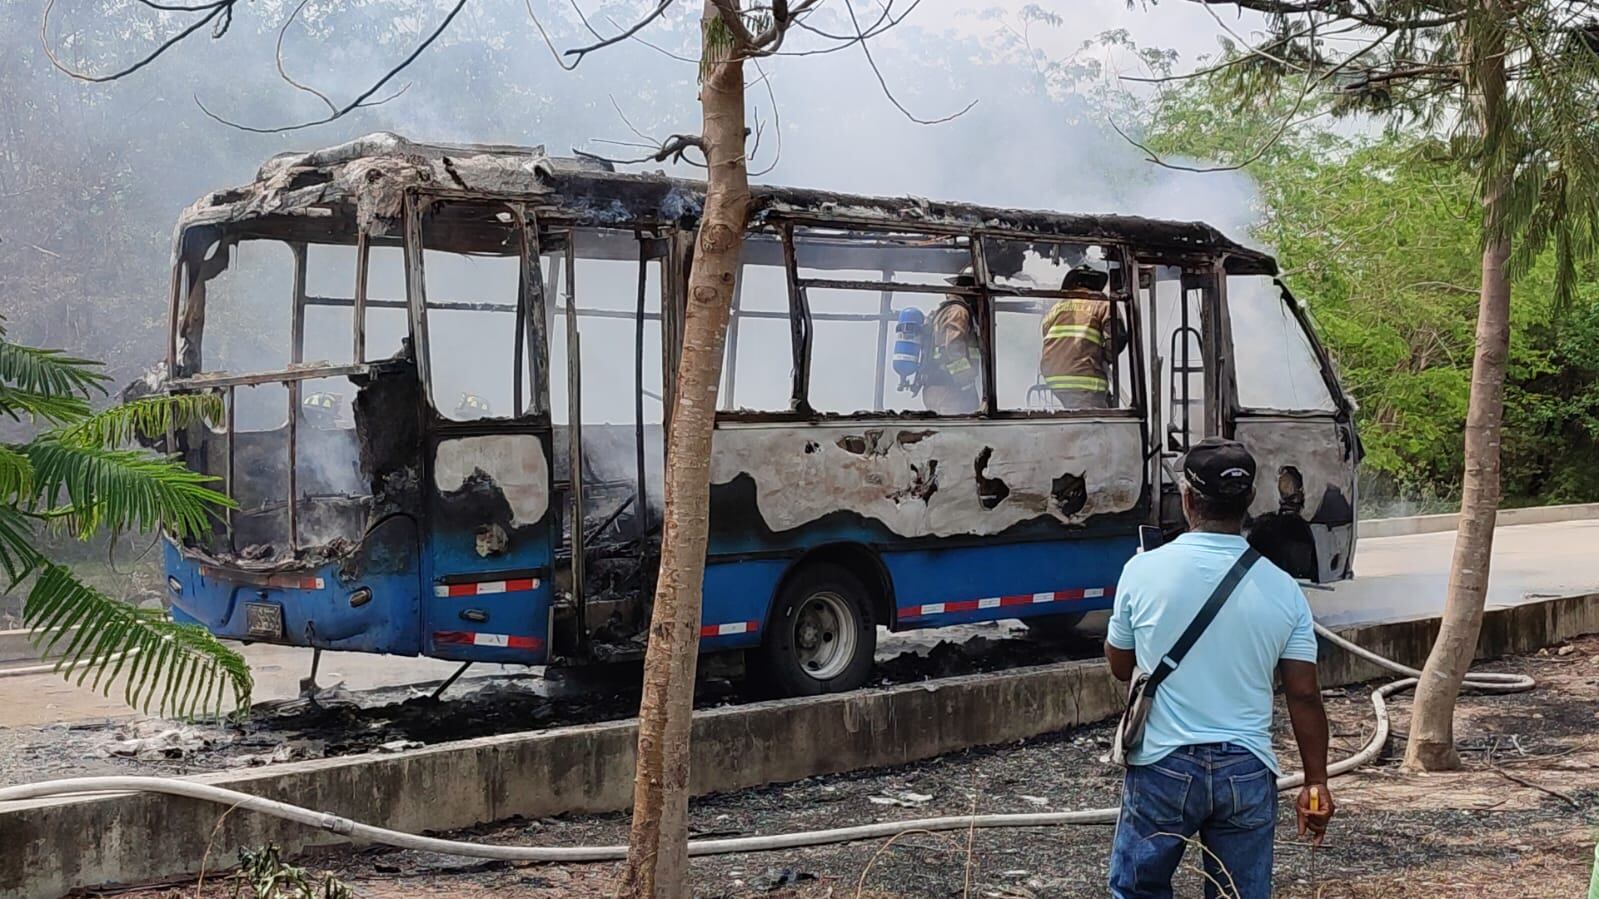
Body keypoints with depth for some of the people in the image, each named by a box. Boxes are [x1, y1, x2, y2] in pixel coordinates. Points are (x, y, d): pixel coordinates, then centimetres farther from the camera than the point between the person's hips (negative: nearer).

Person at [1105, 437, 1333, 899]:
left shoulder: (1143, 571, -8)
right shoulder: (1282, 589, -3)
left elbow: (1119, 666, 6)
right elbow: (1304, 696, -3)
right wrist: (1316, 783, 5)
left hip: (1163, 766, -1)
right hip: (1247, 772, 2)